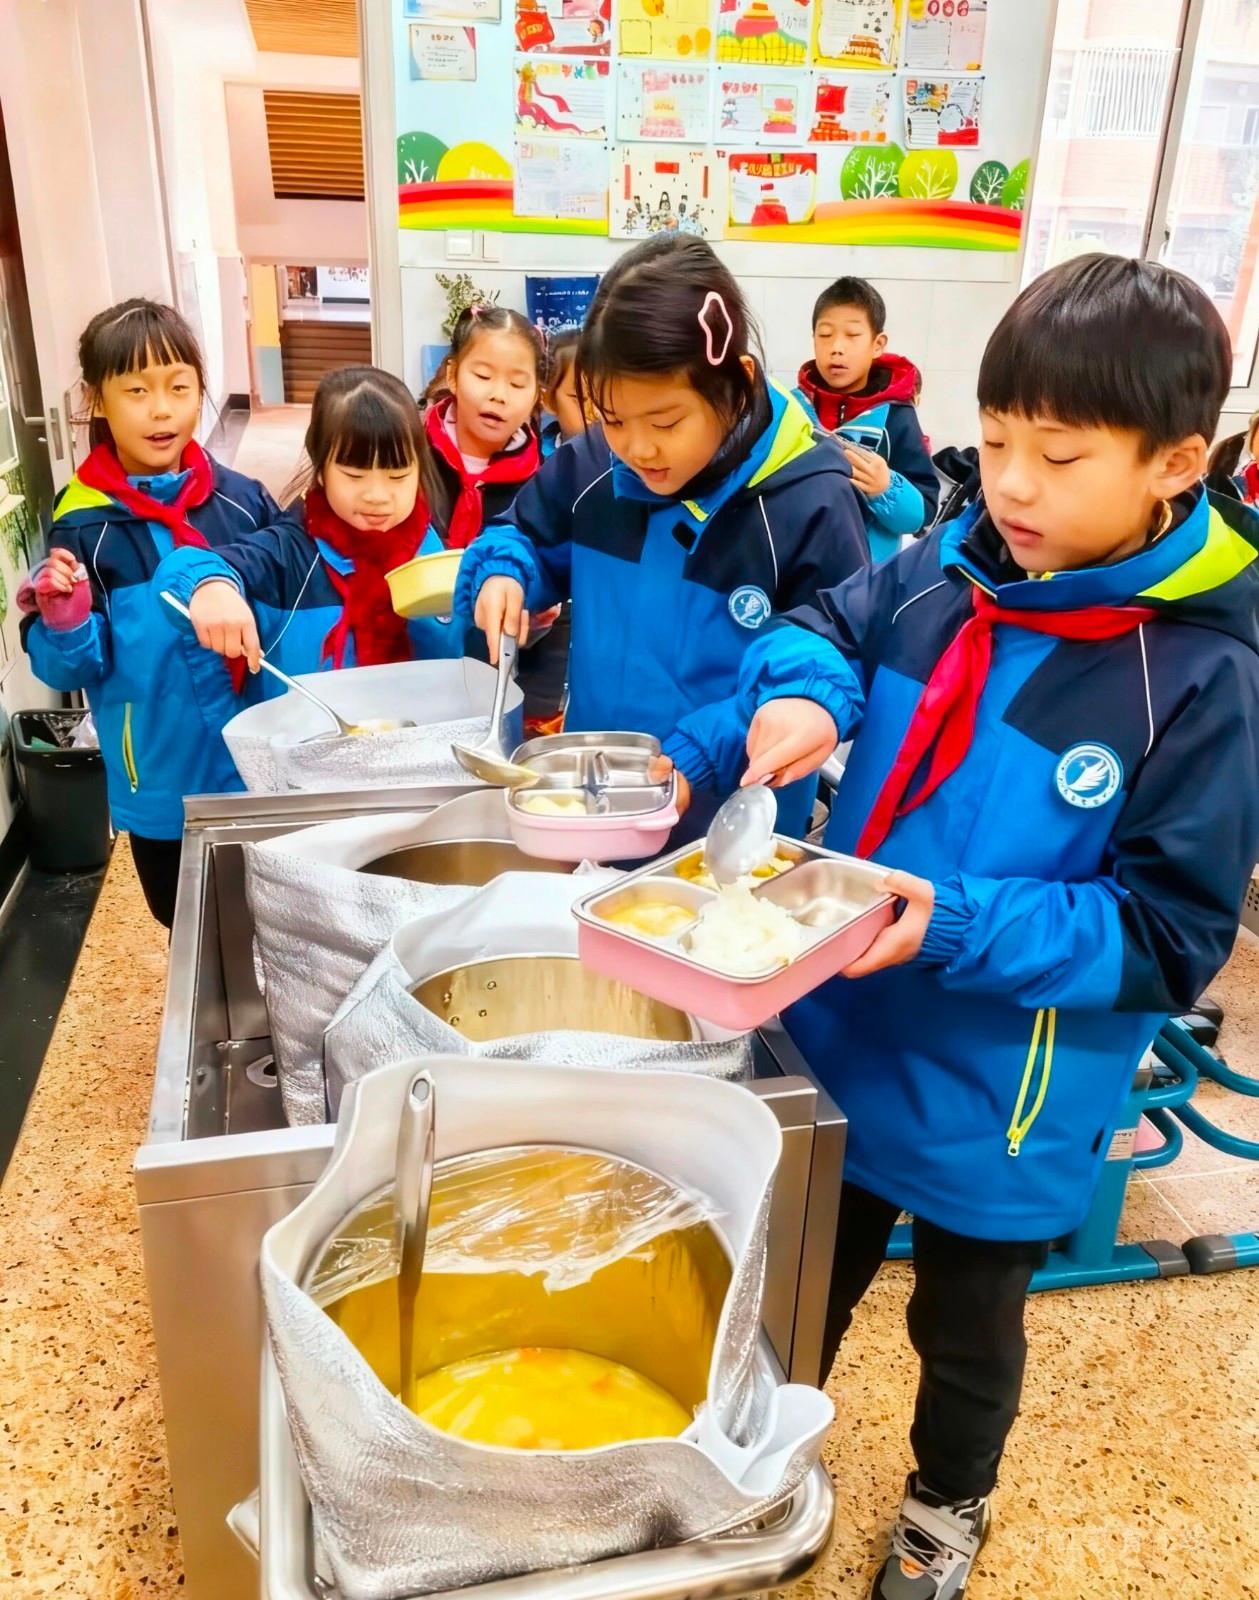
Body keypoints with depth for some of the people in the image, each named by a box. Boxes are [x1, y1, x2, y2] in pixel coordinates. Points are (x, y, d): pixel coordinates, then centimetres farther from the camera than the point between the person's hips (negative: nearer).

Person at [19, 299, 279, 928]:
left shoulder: (243, 500, -5)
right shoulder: (82, 525, -10)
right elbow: (72, 670, -8)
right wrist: (64, 619, -27)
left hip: (261, 768, 2)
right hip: (163, 788, -1)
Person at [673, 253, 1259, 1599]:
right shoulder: (946, 570, -9)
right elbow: (824, 622, 8)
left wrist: (958, 927, -32)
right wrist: (800, 689, -15)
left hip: (997, 1109, -4)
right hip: (837, 1043, 4)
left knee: (965, 1331, 26)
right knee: (805, 1287, 28)